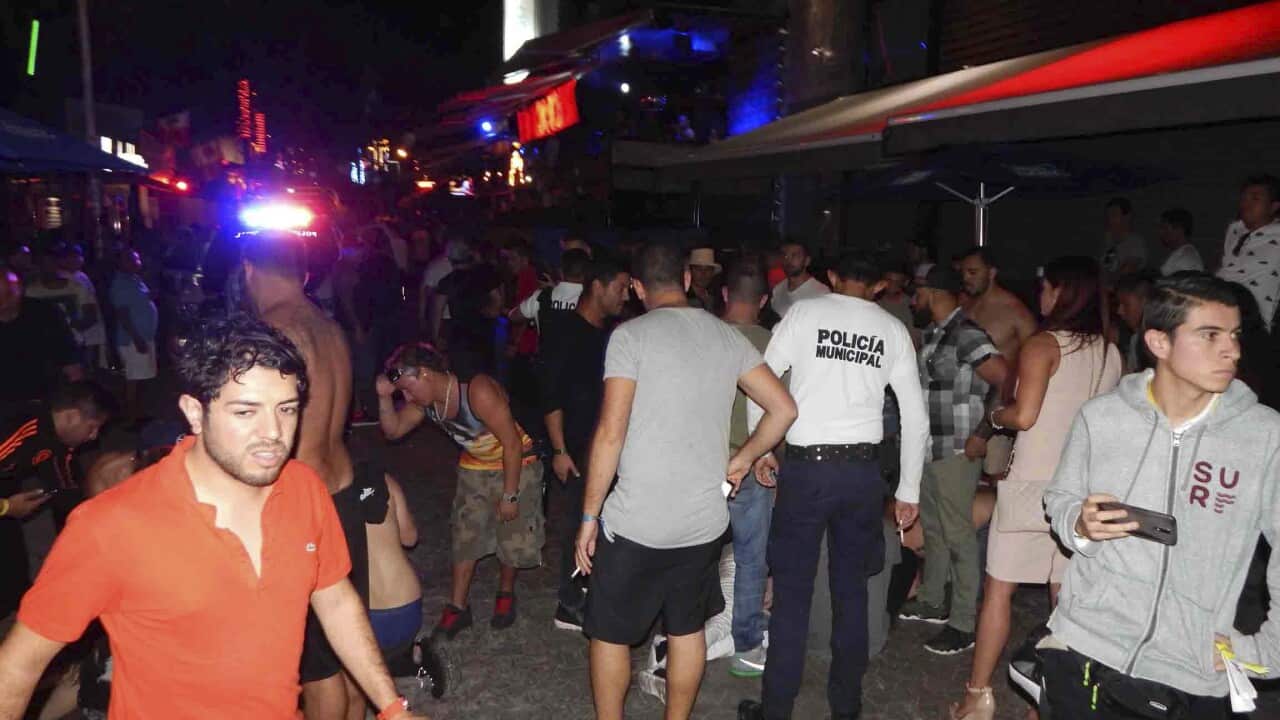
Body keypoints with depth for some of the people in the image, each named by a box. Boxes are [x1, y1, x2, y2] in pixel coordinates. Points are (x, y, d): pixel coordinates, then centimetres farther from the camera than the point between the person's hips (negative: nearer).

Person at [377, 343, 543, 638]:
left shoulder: (479, 391, -33)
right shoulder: (426, 401, -11)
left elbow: (512, 443, -27)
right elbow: (393, 430, -1)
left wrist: (510, 495, -20)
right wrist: (384, 396, -19)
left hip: (515, 466, -6)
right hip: (474, 469, 6)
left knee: (513, 536, 4)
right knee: (465, 537, 4)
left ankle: (506, 595, 29)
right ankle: (458, 607, 16)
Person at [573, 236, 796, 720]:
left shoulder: (631, 335, -10)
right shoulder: (727, 336, 5)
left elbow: (610, 432, -15)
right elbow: (784, 409, 5)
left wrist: (589, 517, -8)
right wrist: (742, 460, 18)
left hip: (635, 521, -4)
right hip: (705, 521, 5)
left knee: (610, 634, 15)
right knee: (687, 630, 21)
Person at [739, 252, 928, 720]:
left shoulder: (805, 312, 0)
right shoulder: (893, 330, 7)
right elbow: (916, 418, 8)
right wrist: (908, 492, 14)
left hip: (805, 467, -2)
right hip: (862, 470, 3)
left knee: (792, 592, 4)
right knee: (851, 592, 14)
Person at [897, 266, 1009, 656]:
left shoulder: (966, 334, -16)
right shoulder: (933, 334, 11)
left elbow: (1006, 381, -24)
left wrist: (984, 434, -19)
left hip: (956, 452, -9)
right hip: (930, 449, 9)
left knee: (958, 536, 0)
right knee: (932, 529, 19)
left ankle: (963, 624, 11)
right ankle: (931, 602, 35)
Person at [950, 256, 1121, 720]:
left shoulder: (1044, 345, -11)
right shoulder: (1111, 353, 6)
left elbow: (1023, 416, -19)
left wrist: (993, 416, 0)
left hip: (1034, 482, -6)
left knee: (999, 590, 5)